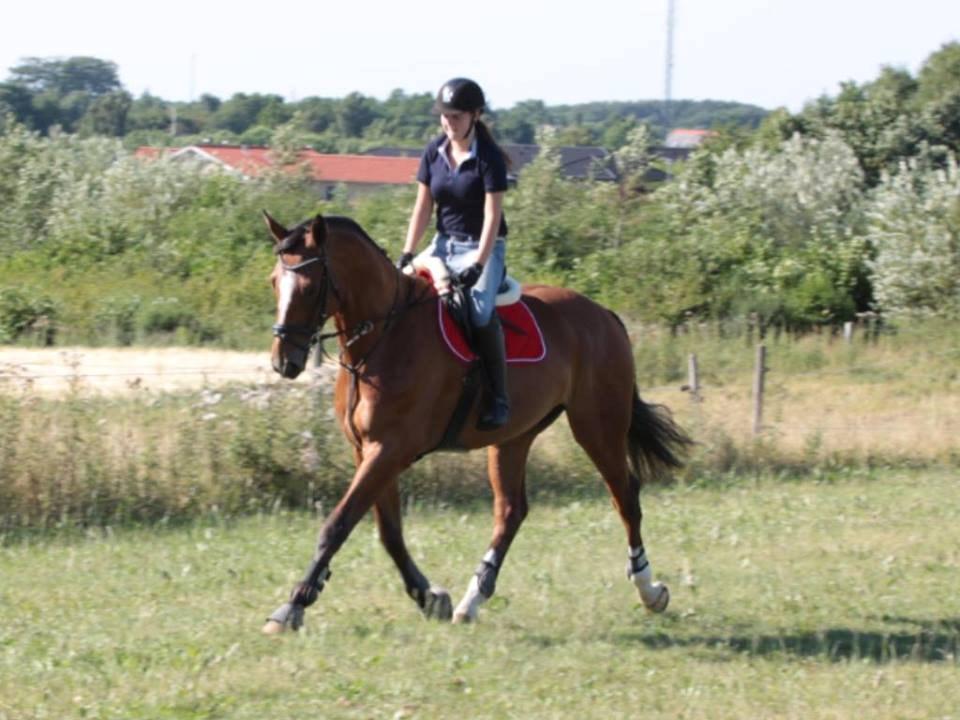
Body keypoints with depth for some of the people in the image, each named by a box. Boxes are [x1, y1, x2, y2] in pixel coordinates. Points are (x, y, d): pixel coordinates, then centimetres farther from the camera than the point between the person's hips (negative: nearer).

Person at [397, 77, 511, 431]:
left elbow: (492, 215, -18)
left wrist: (478, 264, -26)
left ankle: (498, 399, -25)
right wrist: (407, 254, -2)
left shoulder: (489, 158, -14)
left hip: (482, 247, -7)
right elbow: (423, 206, 7)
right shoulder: (435, 152, 3)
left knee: (480, 309, -33)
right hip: (444, 243, 7)